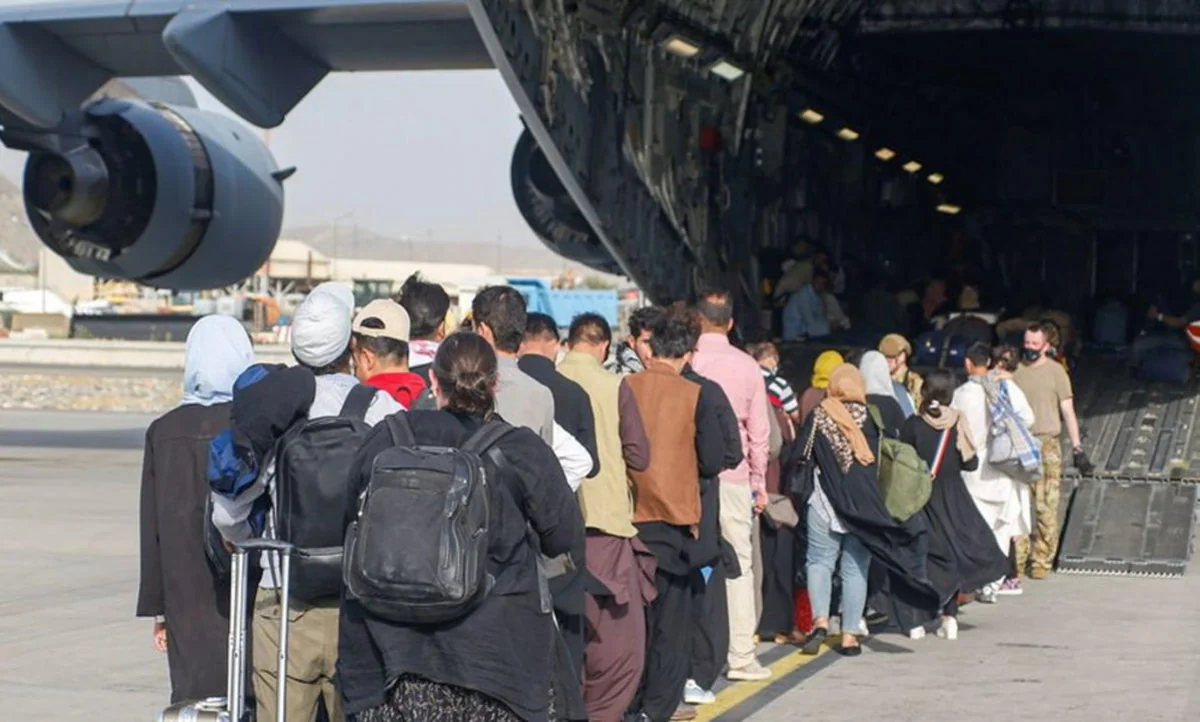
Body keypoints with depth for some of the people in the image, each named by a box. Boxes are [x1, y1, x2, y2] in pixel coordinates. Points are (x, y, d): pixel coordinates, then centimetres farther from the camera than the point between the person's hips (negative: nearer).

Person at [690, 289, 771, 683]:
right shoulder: (747, 366, 1)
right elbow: (759, 429, 4)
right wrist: (759, 481, 13)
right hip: (734, 475, 0)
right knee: (739, 563, 4)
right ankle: (741, 656, 3)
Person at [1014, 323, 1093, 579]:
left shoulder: (1055, 371, 2)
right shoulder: (1015, 369, 11)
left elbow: (1068, 411, 1)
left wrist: (1077, 448, -4)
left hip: (1047, 445, -3)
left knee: (1046, 506, -5)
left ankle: (1043, 561, 1)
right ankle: (1017, 559, 8)